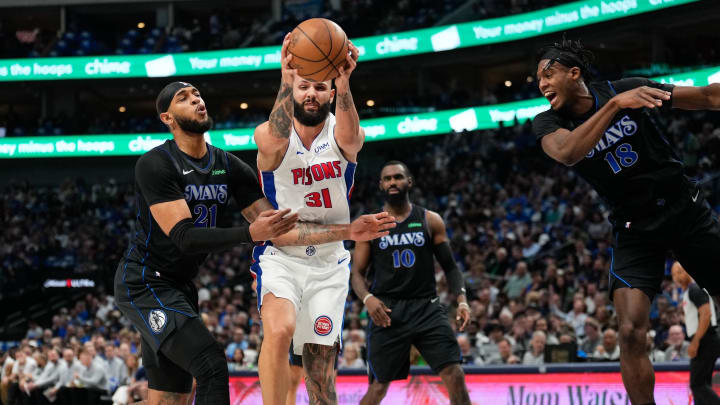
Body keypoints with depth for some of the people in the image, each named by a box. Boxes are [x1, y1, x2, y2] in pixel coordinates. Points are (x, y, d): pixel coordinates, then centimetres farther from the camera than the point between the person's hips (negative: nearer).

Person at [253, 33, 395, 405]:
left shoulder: (343, 136, -7)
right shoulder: (269, 134, -10)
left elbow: (349, 136, -33)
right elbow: (277, 140, -36)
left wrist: (344, 84, -54)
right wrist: (286, 81, -54)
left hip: (328, 264, 2)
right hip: (280, 256, -2)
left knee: (321, 365, 5)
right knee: (279, 330, -30)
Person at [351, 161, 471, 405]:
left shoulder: (430, 221, 7)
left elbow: (449, 266, 9)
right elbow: (357, 273, 7)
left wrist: (461, 298, -7)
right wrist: (367, 298, -14)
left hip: (426, 307, 1)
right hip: (387, 312, 0)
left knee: (455, 375, -11)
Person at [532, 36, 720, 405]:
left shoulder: (630, 87, -8)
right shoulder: (548, 123, -8)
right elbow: (566, 153, -31)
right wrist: (615, 104, -39)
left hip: (687, 209, 0)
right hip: (634, 229, 0)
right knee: (631, 331, -18)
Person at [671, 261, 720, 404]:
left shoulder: (695, 289, -9)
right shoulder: (687, 292, 22)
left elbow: (706, 314, -20)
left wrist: (695, 342, -23)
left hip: (705, 342, -11)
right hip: (704, 343, 11)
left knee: (698, 385, -15)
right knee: (701, 385, 10)